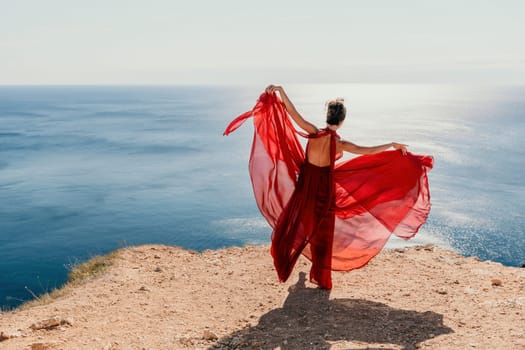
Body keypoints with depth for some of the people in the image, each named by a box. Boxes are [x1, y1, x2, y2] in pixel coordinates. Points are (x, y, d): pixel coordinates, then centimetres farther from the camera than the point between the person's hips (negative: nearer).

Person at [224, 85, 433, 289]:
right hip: (324, 188, -1)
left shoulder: (314, 133, -16)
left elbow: (294, 114, -22)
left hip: (305, 186, 1)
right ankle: (320, 277, 20)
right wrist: (393, 145, -6)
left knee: (294, 223, 20)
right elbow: (368, 151, -17)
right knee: (322, 232, 12)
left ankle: (285, 263, 34)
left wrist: (280, 91, -21)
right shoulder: (340, 144, -17)